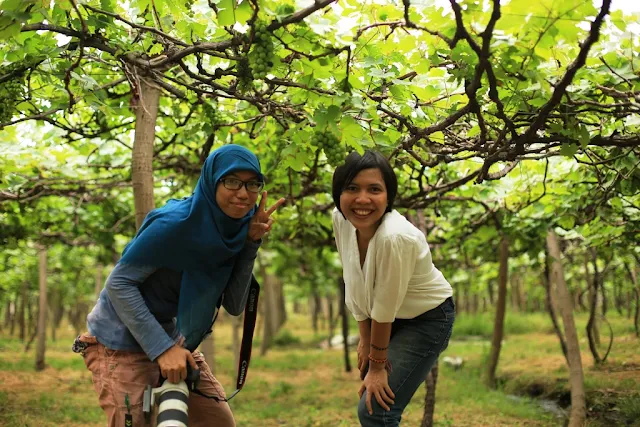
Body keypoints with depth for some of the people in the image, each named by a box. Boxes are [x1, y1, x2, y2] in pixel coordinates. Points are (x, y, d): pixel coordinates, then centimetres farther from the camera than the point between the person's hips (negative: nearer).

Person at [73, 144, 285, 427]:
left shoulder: (232, 229, -5)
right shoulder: (175, 222, -25)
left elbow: (234, 305, -6)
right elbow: (119, 283, -23)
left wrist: (251, 243, -17)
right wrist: (161, 348, -28)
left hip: (172, 339, 7)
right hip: (122, 343, -7)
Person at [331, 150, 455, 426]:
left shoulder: (396, 237, -36)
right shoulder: (341, 219, -17)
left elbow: (385, 308, -25)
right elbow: (356, 288, -5)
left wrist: (377, 365, -14)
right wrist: (365, 339, 0)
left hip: (427, 319, -7)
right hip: (392, 319, 7)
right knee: (368, 392, 21)